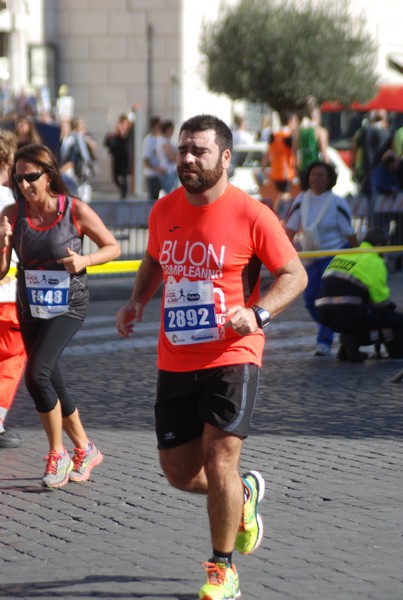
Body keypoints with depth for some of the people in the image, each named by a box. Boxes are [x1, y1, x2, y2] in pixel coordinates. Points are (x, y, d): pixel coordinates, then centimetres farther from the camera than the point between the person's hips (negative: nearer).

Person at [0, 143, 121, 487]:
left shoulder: (76, 211, -13)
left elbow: (113, 247, -1)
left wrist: (84, 261, -19)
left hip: (68, 306, -5)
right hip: (30, 307, 5)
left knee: (37, 373, -20)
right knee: (52, 383, 11)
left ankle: (58, 455, -4)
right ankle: (85, 450, 31)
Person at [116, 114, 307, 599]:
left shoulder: (251, 215, -10)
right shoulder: (164, 210, 6)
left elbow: (295, 275, -4)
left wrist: (259, 312, -20)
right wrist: (137, 301, 7)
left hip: (231, 356, -5)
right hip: (175, 361, 5)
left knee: (219, 459, -12)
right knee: (179, 473, 7)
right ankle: (244, 495, 39)